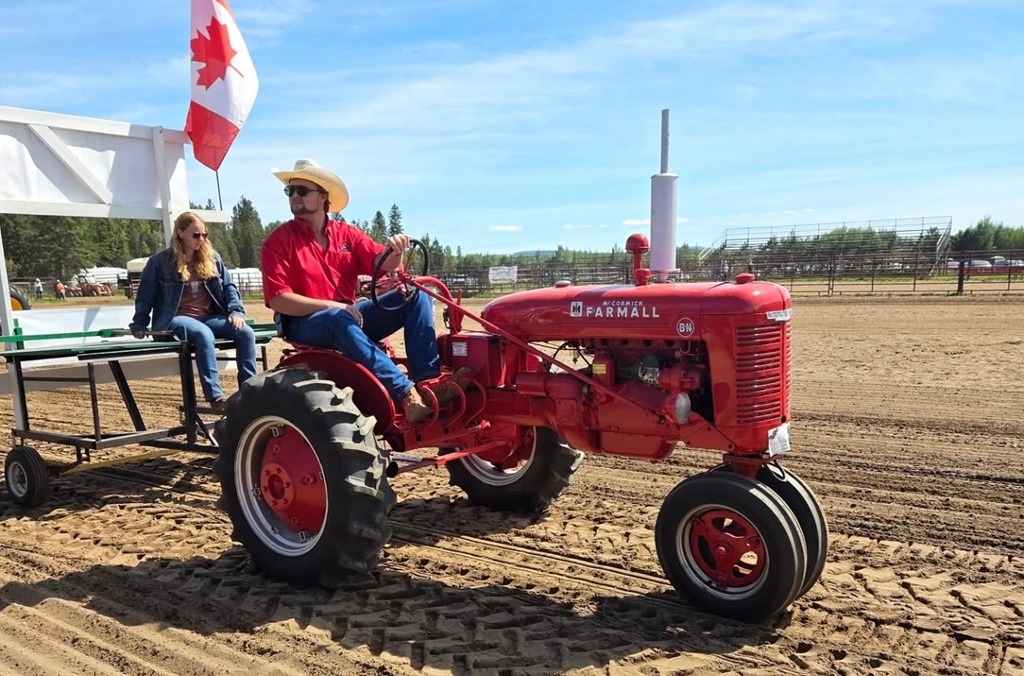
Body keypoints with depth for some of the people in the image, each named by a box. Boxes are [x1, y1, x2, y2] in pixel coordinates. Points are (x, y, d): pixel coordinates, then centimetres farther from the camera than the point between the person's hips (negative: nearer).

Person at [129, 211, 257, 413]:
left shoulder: (212, 258, 12)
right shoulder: (160, 262, 0)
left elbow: (229, 286, 13)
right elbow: (145, 297, 4)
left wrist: (236, 311, -3)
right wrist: (139, 327, 0)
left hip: (209, 317, 5)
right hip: (177, 319, -4)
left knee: (246, 332, -23)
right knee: (204, 335, -39)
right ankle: (215, 396, -38)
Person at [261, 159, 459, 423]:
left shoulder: (346, 233, 10)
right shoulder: (278, 242, -3)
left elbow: (381, 264, -1)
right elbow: (278, 300, -13)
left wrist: (393, 251, -25)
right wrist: (332, 305, -23)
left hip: (349, 316, 5)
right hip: (305, 324, -5)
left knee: (415, 296, -12)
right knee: (338, 318, -40)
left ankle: (429, 380, -28)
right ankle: (407, 395, -47)